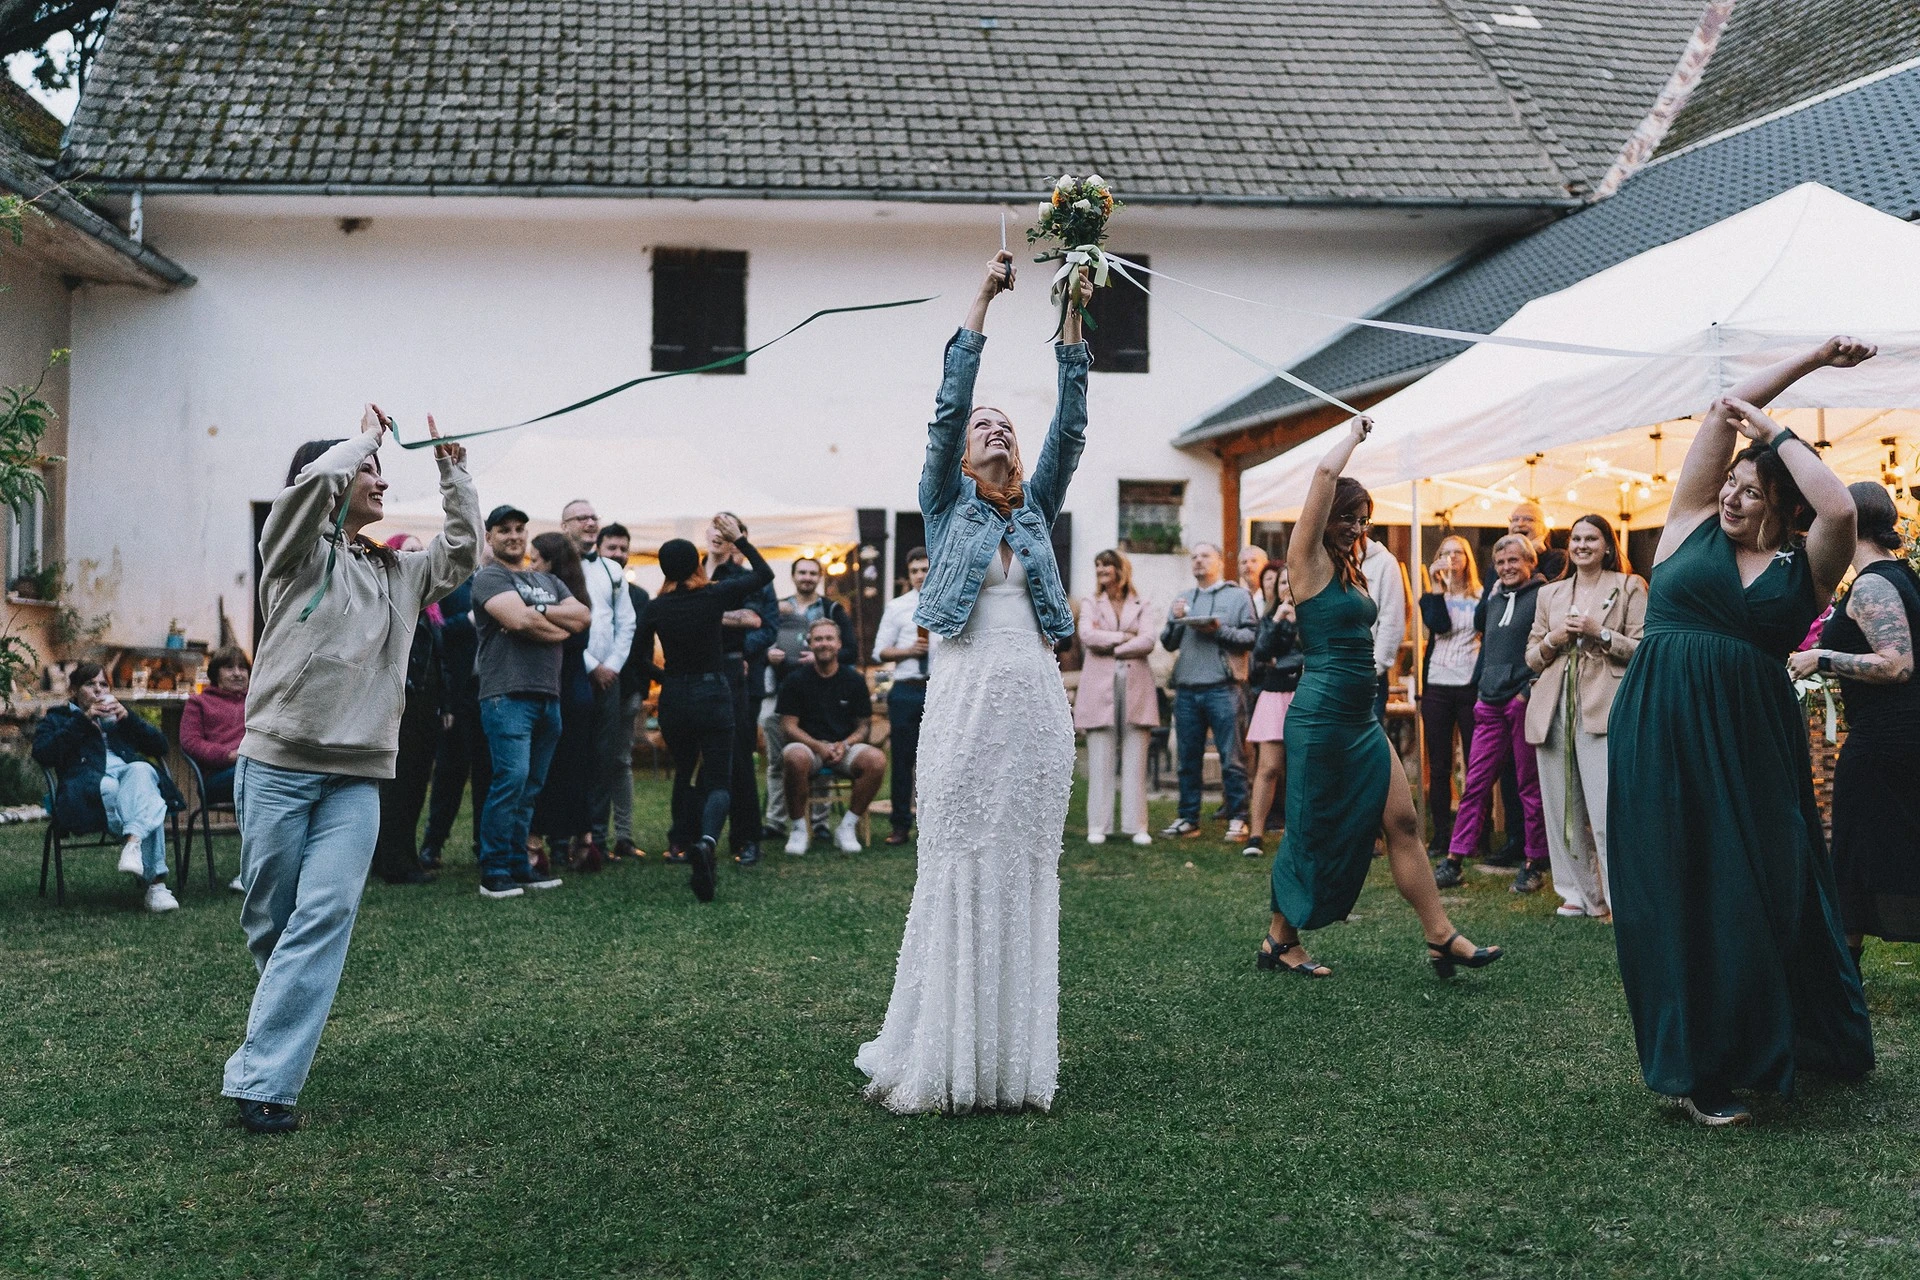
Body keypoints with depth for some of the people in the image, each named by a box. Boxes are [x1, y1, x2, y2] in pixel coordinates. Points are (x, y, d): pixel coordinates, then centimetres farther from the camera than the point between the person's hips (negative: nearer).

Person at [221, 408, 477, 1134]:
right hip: (277, 762, -3)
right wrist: (368, 435, 0)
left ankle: (264, 1081, -12)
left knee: (325, 917, -12)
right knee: (268, 920, 5)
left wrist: (452, 467, 14)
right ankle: (273, 1051, 28)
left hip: (357, 775, 3)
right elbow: (314, 481, -15)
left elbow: (462, 548, 16)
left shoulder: (399, 573, 19)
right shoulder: (295, 552, 2)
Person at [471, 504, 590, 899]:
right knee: (512, 779, -13)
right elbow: (520, 620, -16)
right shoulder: (490, 578, 0)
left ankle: (518, 866, 17)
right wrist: (560, 627, -1)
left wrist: (537, 612, -7)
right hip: (509, 694, -7)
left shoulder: (547, 581, 22)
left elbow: (584, 616, 7)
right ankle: (494, 873, -7)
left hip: (548, 696, 7)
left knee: (531, 787, 10)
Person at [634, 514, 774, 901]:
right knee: (717, 782, -4)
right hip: (713, 695, -2)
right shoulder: (714, 596, -8)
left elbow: (639, 658, 8)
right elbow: (764, 574, 4)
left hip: (674, 699, 2)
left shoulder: (656, 608, -2)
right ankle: (706, 840, -32)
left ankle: (684, 840, 34)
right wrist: (739, 540, 9)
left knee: (685, 774, 25)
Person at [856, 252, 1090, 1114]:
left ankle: (1015, 1058, 8)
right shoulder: (946, 507, 10)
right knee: (959, 872, -5)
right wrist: (983, 301, -2)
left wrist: (1072, 318, 3)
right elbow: (947, 407, 1)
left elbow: (1070, 425, 9)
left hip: (1037, 709, 3)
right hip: (966, 698, -3)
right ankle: (943, 1057, 2)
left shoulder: (1038, 511, 18)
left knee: (1026, 873, 3)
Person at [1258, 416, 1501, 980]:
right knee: (1314, 832, 2)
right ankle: (1279, 940, 17)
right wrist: (1354, 435, -2)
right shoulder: (1310, 562, -8)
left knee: (1402, 820, 4)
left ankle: (1442, 938, 5)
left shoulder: (1347, 570, 13)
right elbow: (1325, 474, -17)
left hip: (1361, 718, 8)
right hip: (1322, 716, -8)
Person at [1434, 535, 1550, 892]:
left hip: (1525, 702, -6)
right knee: (1476, 782, 4)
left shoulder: (1543, 595, -3)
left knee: (1530, 785, 2)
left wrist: (1530, 690, -15)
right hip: (1491, 703, 6)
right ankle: (1454, 859, 5)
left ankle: (1534, 863, 10)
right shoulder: (1494, 598, 17)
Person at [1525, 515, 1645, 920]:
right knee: (1561, 808, 4)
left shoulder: (1629, 586, 8)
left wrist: (1600, 632, -12)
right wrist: (1553, 638, 0)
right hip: (1554, 709, 5)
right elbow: (1531, 657, 19)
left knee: (1608, 810, -13)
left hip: (1603, 707, -5)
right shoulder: (1549, 594, 20)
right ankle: (1579, 894, 13)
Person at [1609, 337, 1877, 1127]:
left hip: (1750, 743, -1)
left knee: (1756, 895, 5)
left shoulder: (1804, 568, 4)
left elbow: (1841, 510, -17)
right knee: (1674, 897, 3)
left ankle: (1756, 1046, 24)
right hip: (1659, 735, 1)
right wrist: (1811, 359, 9)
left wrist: (1776, 433, -7)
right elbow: (1724, 409, 6)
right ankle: (1694, 1068, 11)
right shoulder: (1693, 524, 8)